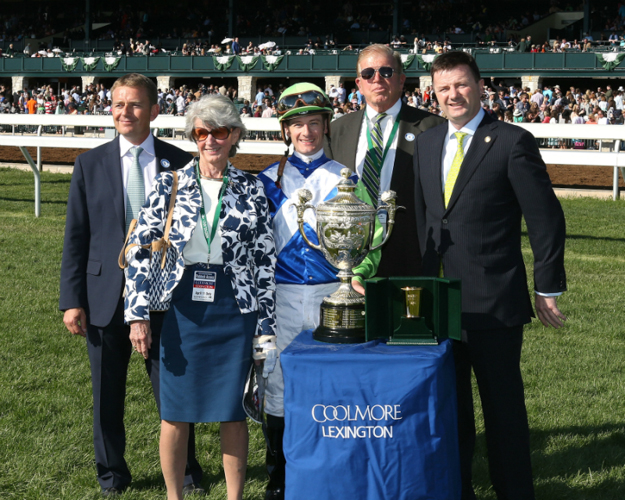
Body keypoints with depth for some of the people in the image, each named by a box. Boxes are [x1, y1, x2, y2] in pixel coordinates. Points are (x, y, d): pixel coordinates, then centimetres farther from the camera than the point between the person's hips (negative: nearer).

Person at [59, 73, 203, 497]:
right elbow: (76, 237, 2)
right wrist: (72, 300, -3)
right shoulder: (90, 164, 2)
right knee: (108, 394, 11)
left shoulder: (179, 164, 1)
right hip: (107, 297, 1)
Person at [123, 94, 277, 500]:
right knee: (176, 411, 6)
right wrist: (138, 313, -6)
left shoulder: (251, 190, 3)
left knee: (233, 412, 6)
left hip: (235, 312, 0)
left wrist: (266, 327, 2)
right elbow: (139, 250, 1)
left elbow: (266, 261, 5)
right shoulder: (169, 185, 2)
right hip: (182, 309, 0)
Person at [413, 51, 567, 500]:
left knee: (504, 409, 5)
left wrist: (548, 289, -7)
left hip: (494, 304, -6)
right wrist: (424, 277, 13)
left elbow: (546, 219, -7)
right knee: (448, 408, 14)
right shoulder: (426, 143, 11)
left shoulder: (513, 142, -8)